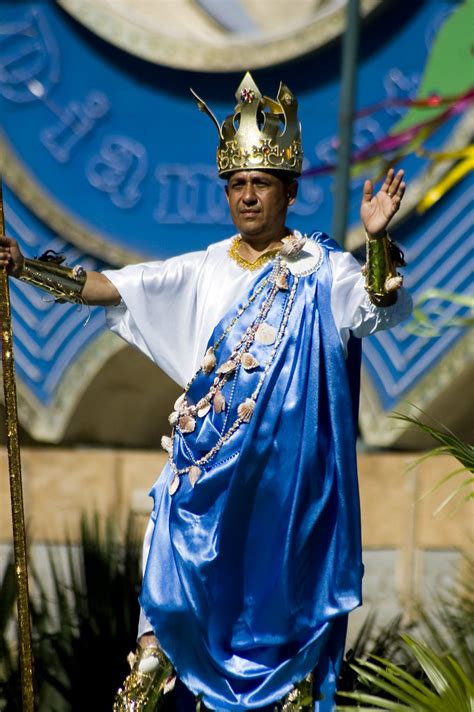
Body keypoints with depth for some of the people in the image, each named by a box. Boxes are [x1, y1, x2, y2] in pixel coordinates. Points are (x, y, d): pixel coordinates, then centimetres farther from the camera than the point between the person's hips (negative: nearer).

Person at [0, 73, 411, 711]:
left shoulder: (322, 270, -3)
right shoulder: (203, 271, 9)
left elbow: (386, 309, -19)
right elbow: (111, 288, 6)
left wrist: (378, 239, -37)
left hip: (287, 466, -3)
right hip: (208, 465, 3)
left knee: (286, 589, 2)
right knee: (175, 576, 3)